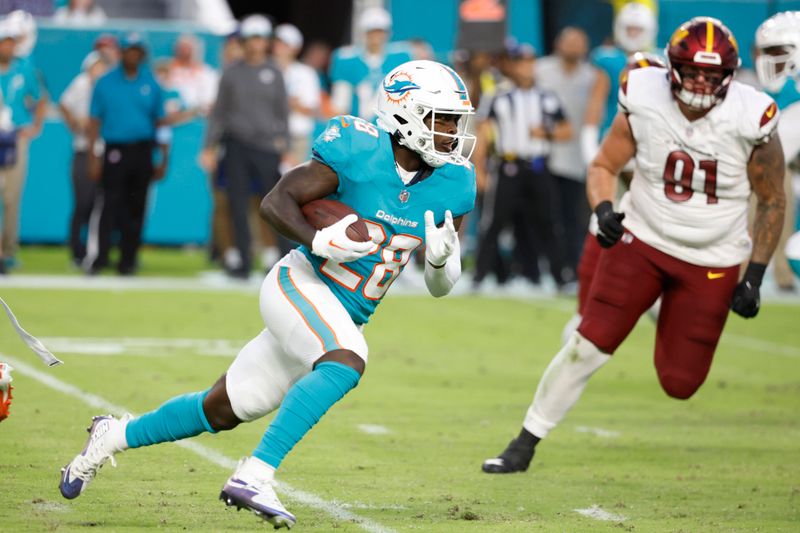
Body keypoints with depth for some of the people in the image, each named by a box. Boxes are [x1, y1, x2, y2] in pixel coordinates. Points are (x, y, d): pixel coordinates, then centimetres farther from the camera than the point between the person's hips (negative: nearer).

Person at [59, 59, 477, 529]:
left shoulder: (450, 186, 1)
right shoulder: (361, 151, -15)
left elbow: (441, 286, 8)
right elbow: (275, 202, -12)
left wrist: (441, 258, -15)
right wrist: (317, 240, -29)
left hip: (344, 317, 6)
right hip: (301, 284, -6)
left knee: (223, 410, 11)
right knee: (346, 363, -35)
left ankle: (115, 436, 32)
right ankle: (253, 476, -33)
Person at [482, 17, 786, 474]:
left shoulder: (751, 120, -16)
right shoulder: (644, 102, -13)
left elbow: (773, 202, -3)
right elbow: (603, 166, 1)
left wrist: (755, 278, -6)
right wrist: (604, 209, -21)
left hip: (711, 261, 0)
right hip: (641, 241, 0)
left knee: (680, 383, 0)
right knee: (589, 345, -10)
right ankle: (526, 444, 4)